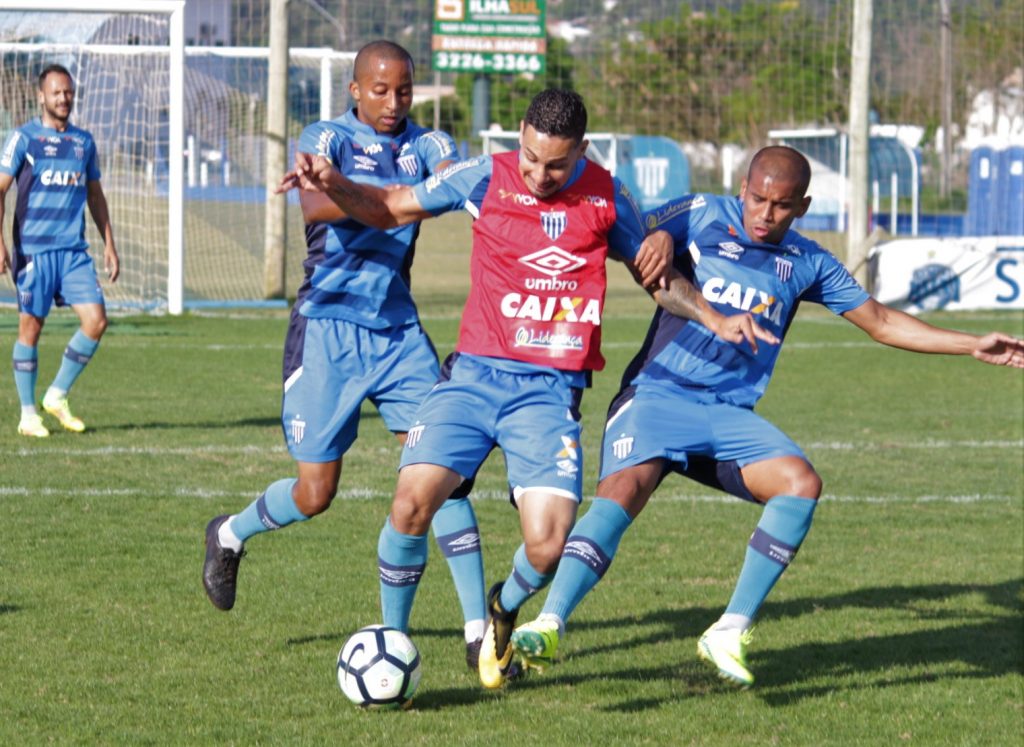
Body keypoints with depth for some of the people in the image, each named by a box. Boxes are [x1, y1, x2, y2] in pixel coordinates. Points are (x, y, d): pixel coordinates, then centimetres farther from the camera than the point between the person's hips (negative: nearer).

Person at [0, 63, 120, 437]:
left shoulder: (84, 141, 13)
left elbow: (95, 195, 22)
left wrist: (109, 244, 17)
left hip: (74, 251, 4)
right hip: (33, 249, -4)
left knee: (96, 319, -7)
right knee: (31, 327, -1)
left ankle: (58, 396, 9)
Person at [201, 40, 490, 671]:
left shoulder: (425, 144, 6)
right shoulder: (328, 139, -5)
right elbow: (314, 206, -25)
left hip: (399, 329, 3)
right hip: (329, 328, -3)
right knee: (315, 494, 0)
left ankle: (478, 631, -7)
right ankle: (230, 536, 32)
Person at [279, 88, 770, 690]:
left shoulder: (607, 197, 4)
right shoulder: (486, 179, 2)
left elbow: (656, 278, 18)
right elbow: (388, 210, 10)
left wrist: (715, 320, 3)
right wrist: (333, 186, -8)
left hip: (550, 390, 0)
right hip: (475, 372, 0)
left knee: (549, 545, -14)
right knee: (413, 499, -20)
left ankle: (505, 611, 23)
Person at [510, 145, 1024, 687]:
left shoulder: (807, 264, 14)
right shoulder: (703, 217, 4)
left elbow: (881, 322, 21)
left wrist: (974, 347, 18)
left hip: (729, 417, 4)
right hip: (658, 394, -4)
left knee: (801, 482, -20)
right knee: (624, 489, -29)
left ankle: (730, 632, -14)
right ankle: (549, 625, -32)